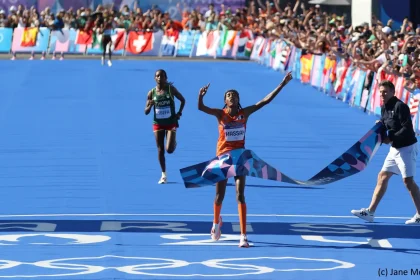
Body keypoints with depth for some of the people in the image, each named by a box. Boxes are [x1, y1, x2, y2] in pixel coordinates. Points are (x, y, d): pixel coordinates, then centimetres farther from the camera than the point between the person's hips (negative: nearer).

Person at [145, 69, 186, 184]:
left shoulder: (171, 89, -6)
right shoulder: (151, 92, -2)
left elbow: (182, 100, 7)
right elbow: (146, 112, 1)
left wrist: (179, 113, -4)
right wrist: (150, 105, -21)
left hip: (171, 122, -2)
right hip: (158, 123, 2)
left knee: (169, 149, -13)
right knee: (160, 150, 4)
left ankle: (174, 142, 24)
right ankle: (163, 174, 16)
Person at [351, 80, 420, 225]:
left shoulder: (400, 107, -17)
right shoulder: (385, 109, 9)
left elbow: (407, 128, -23)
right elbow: (384, 128, 14)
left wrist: (391, 139, -22)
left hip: (407, 148, -9)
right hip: (395, 148, 9)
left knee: (408, 180, -9)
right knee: (382, 177, 8)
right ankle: (370, 212, 11)